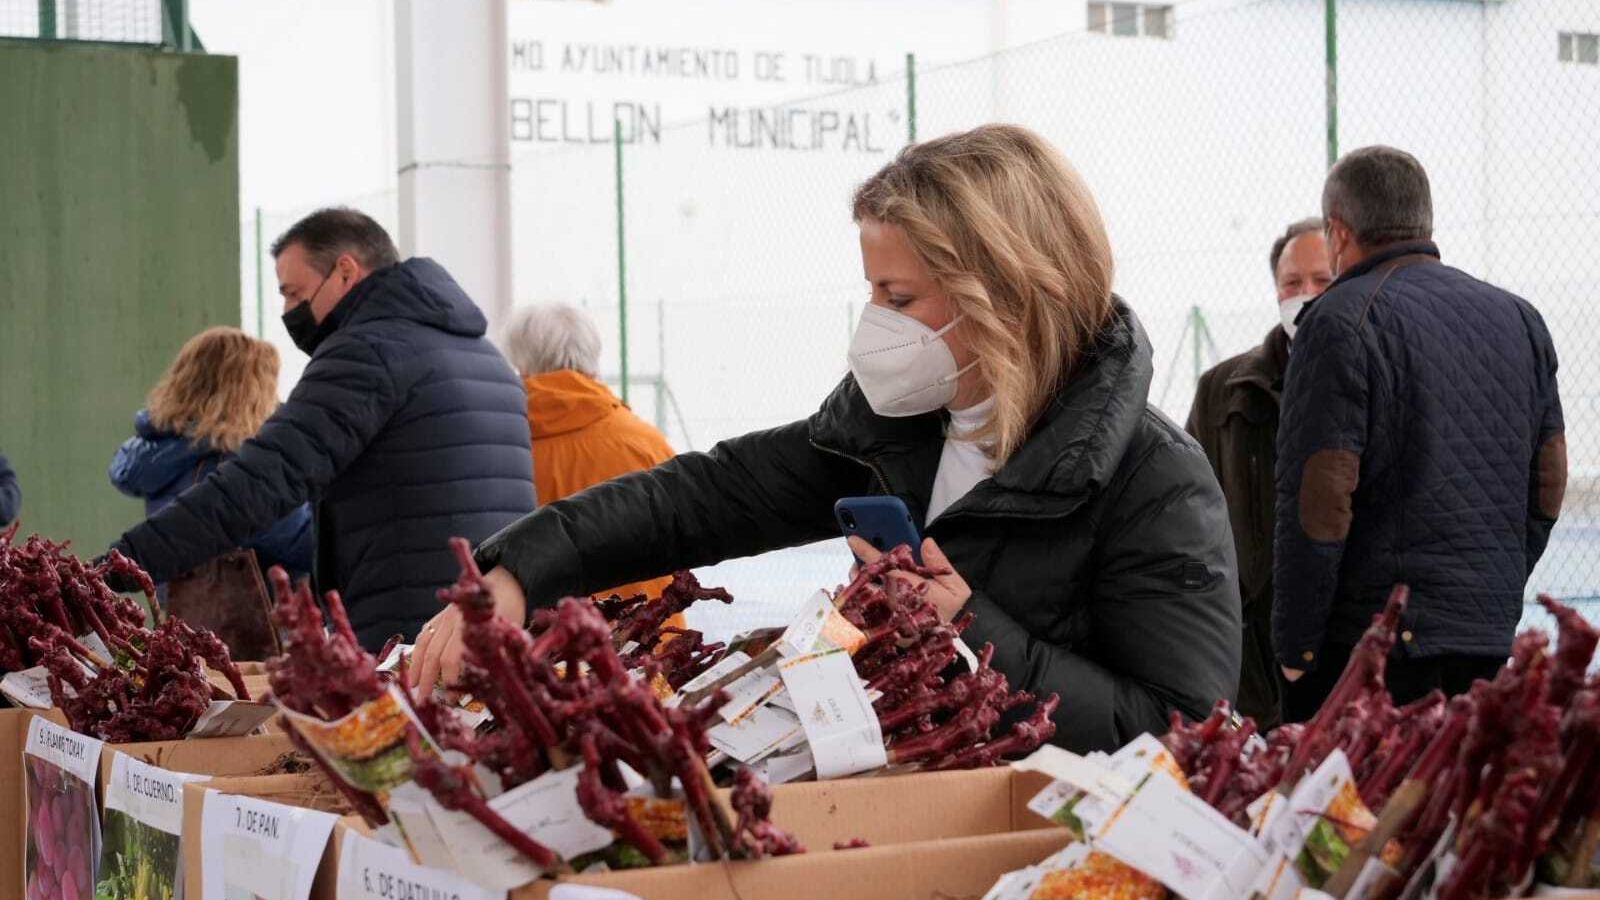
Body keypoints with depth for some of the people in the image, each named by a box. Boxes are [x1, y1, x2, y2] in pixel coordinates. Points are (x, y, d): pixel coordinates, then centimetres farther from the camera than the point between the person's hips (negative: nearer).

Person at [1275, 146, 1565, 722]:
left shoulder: (1341, 320, -9)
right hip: (1492, 639, 7)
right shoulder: (1520, 319, 13)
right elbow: (1549, 484, 16)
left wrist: (1295, 648, -7)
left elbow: (1319, 498, -14)